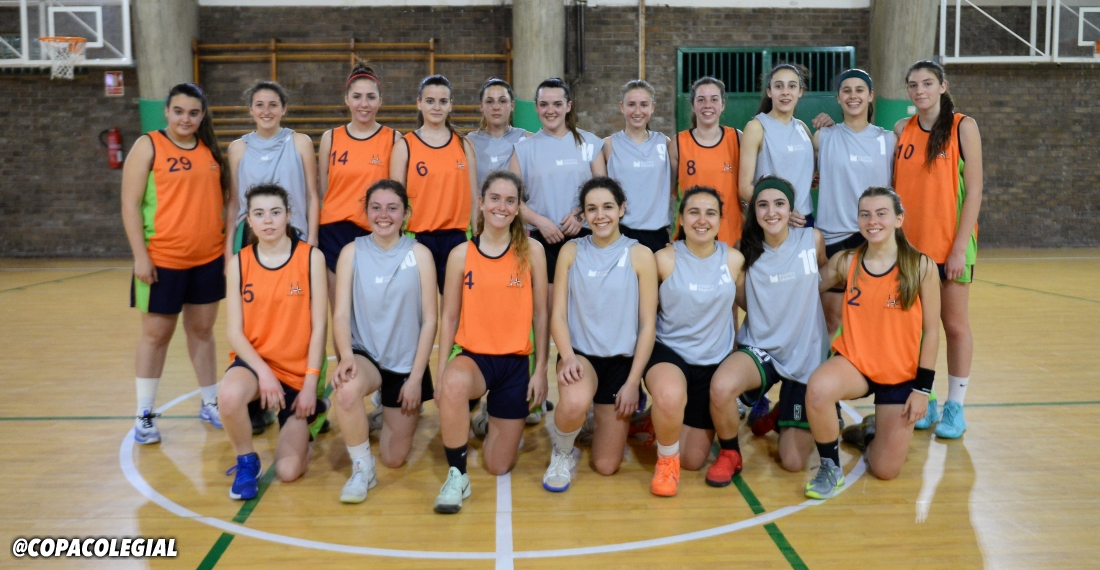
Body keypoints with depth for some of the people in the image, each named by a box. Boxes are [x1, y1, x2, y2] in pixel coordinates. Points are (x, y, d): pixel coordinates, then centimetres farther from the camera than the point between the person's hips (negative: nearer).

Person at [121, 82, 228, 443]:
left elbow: (222, 200, 14)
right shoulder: (148, 146, -4)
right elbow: (130, 204, -7)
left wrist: (229, 247, 9)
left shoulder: (211, 150, 9)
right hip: (163, 260, -4)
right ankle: (145, 414, 17)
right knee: (156, 334, 5)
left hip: (209, 258, 4)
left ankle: (210, 404, 25)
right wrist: (140, 255, -13)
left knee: (203, 330, 13)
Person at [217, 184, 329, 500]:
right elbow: (234, 331, -4)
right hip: (255, 361, 1)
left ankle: (310, 414, 27)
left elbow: (318, 327, -6)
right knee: (229, 395, -37)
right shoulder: (239, 263, -1)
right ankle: (247, 462, -5)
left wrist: (311, 384, -11)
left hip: (298, 370, -1)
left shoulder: (311, 257, -6)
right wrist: (263, 371, -19)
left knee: (288, 470, -7)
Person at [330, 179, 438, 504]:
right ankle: (362, 469, -11)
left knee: (394, 460, 4)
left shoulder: (419, 254, -5)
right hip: (366, 356, 0)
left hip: (406, 364, 0)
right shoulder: (352, 252, -3)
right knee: (346, 390, -37)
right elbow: (341, 314, -7)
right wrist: (346, 355, -26)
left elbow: (429, 320, -5)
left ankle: (402, 416, 40)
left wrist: (416, 377, -10)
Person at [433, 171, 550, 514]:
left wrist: (541, 370, -2)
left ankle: (496, 421, 42)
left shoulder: (532, 251, -3)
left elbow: (540, 314, 1)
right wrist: (441, 372, -6)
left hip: (516, 363, 1)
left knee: (499, 466, 6)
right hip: (475, 357, -1)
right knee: (454, 384, -40)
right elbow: (449, 317, 1)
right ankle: (457, 476, -18)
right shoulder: (461, 255, -3)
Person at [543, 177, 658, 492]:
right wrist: (567, 356, -20)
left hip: (622, 360, 0)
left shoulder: (640, 255, -4)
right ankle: (562, 453, 0)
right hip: (581, 355, 0)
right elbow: (558, 314, -2)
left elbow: (647, 324, -3)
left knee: (606, 466, 3)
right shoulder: (571, 251, 0)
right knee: (574, 404, -37)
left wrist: (633, 382, -8)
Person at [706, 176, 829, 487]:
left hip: (806, 355, 0)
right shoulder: (746, 250, -5)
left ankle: (781, 415, 34)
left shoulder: (812, 239, -6)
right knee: (721, 387, -37)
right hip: (760, 348, 0)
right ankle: (729, 454, -6)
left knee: (793, 463, -1)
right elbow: (743, 301, 5)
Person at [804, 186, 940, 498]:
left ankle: (871, 430, 35)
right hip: (854, 362, 1)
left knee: (885, 470, -2)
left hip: (900, 374, 0)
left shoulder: (921, 265, -9)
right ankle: (831, 468, -10)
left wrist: (923, 388, -7)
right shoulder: (845, 262, -3)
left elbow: (931, 330, -5)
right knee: (818, 389, -36)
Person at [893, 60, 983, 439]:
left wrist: (960, 247, -12)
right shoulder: (901, 130, 6)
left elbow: (973, 190, -7)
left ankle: (955, 406, 18)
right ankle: (923, 400, 21)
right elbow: (896, 187, 8)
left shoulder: (963, 126, -4)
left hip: (949, 243, -3)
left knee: (954, 324, 6)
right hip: (910, 242, 3)